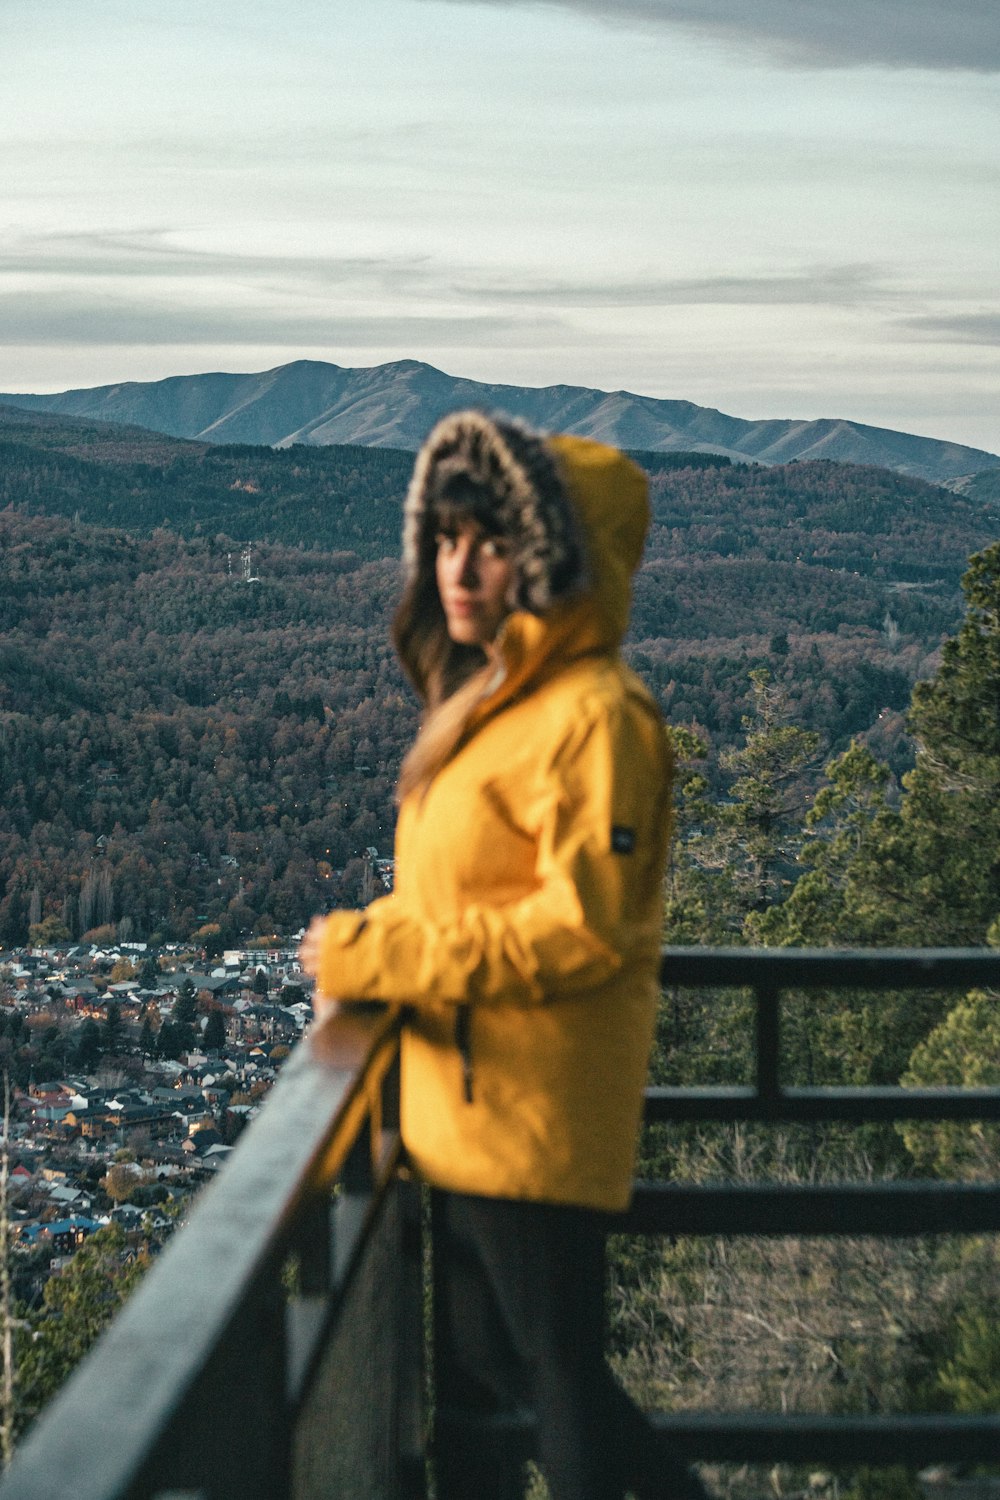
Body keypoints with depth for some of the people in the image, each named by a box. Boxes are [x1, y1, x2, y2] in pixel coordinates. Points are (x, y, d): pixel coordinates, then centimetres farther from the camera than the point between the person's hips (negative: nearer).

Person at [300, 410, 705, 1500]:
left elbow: (582, 926, -23)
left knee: (554, 1373, 2)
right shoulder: (491, 702, 12)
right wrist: (364, 941, 0)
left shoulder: (592, 715, -18)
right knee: (472, 1372, 19)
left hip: (532, 1117, -10)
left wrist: (379, 958, -19)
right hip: (464, 1113, 10)